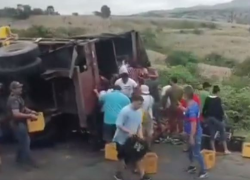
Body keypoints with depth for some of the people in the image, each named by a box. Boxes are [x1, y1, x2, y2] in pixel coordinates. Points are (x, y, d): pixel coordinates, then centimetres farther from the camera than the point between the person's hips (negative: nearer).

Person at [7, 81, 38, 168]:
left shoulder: (17, 97, 10)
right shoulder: (13, 100, -24)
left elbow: (23, 107, 24)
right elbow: (16, 114, -34)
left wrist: (30, 111, 6)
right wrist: (29, 116, -29)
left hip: (21, 123, 10)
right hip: (18, 124, -10)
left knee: (22, 141, 19)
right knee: (25, 141, -4)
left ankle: (20, 158, 31)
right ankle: (28, 161, 4)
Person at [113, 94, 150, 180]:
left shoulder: (139, 111, 0)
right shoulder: (125, 111, -23)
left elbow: (139, 124, 8)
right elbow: (118, 125, -23)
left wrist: (140, 135, -6)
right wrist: (129, 131, -32)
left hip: (133, 138, 6)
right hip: (122, 139, -6)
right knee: (122, 157, 9)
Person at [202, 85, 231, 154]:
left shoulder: (207, 99, 4)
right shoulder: (218, 99, -11)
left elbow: (204, 108, 6)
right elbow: (220, 109, -14)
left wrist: (204, 116, 16)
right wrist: (222, 116, -1)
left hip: (208, 118, 5)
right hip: (217, 118, -5)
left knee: (212, 133, 10)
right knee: (222, 133, 9)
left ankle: (213, 150, 11)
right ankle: (226, 150, 9)